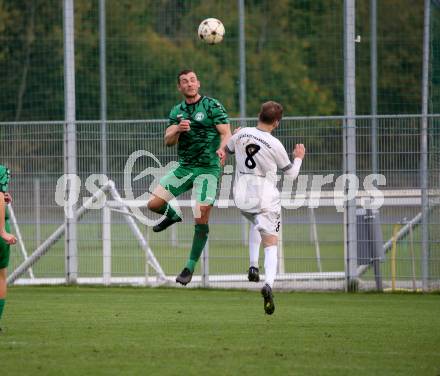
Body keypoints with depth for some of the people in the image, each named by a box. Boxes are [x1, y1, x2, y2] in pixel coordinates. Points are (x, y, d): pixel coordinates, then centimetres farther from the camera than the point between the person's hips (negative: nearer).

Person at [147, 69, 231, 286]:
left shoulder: (212, 106, -3)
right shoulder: (177, 112, 12)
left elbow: (226, 133, -10)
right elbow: (168, 141, 5)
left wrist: (222, 149, -32)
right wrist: (177, 129, -18)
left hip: (208, 169, -5)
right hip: (184, 168, 5)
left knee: (201, 220, -11)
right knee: (153, 204, -5)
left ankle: (190, 268, 2)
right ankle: (172, 215, 31)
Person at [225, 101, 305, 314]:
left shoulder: (242, 135, -4)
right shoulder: (274, 145, -14)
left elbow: (227, 149, 19)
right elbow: (291, 174, 0)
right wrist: (298, 158, 18)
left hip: (241, 197, 4)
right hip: (265, 199, -4)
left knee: (255, 223, 35)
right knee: (271, 243, 0)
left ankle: (253, 267, 20)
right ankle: (269, 284, -25)